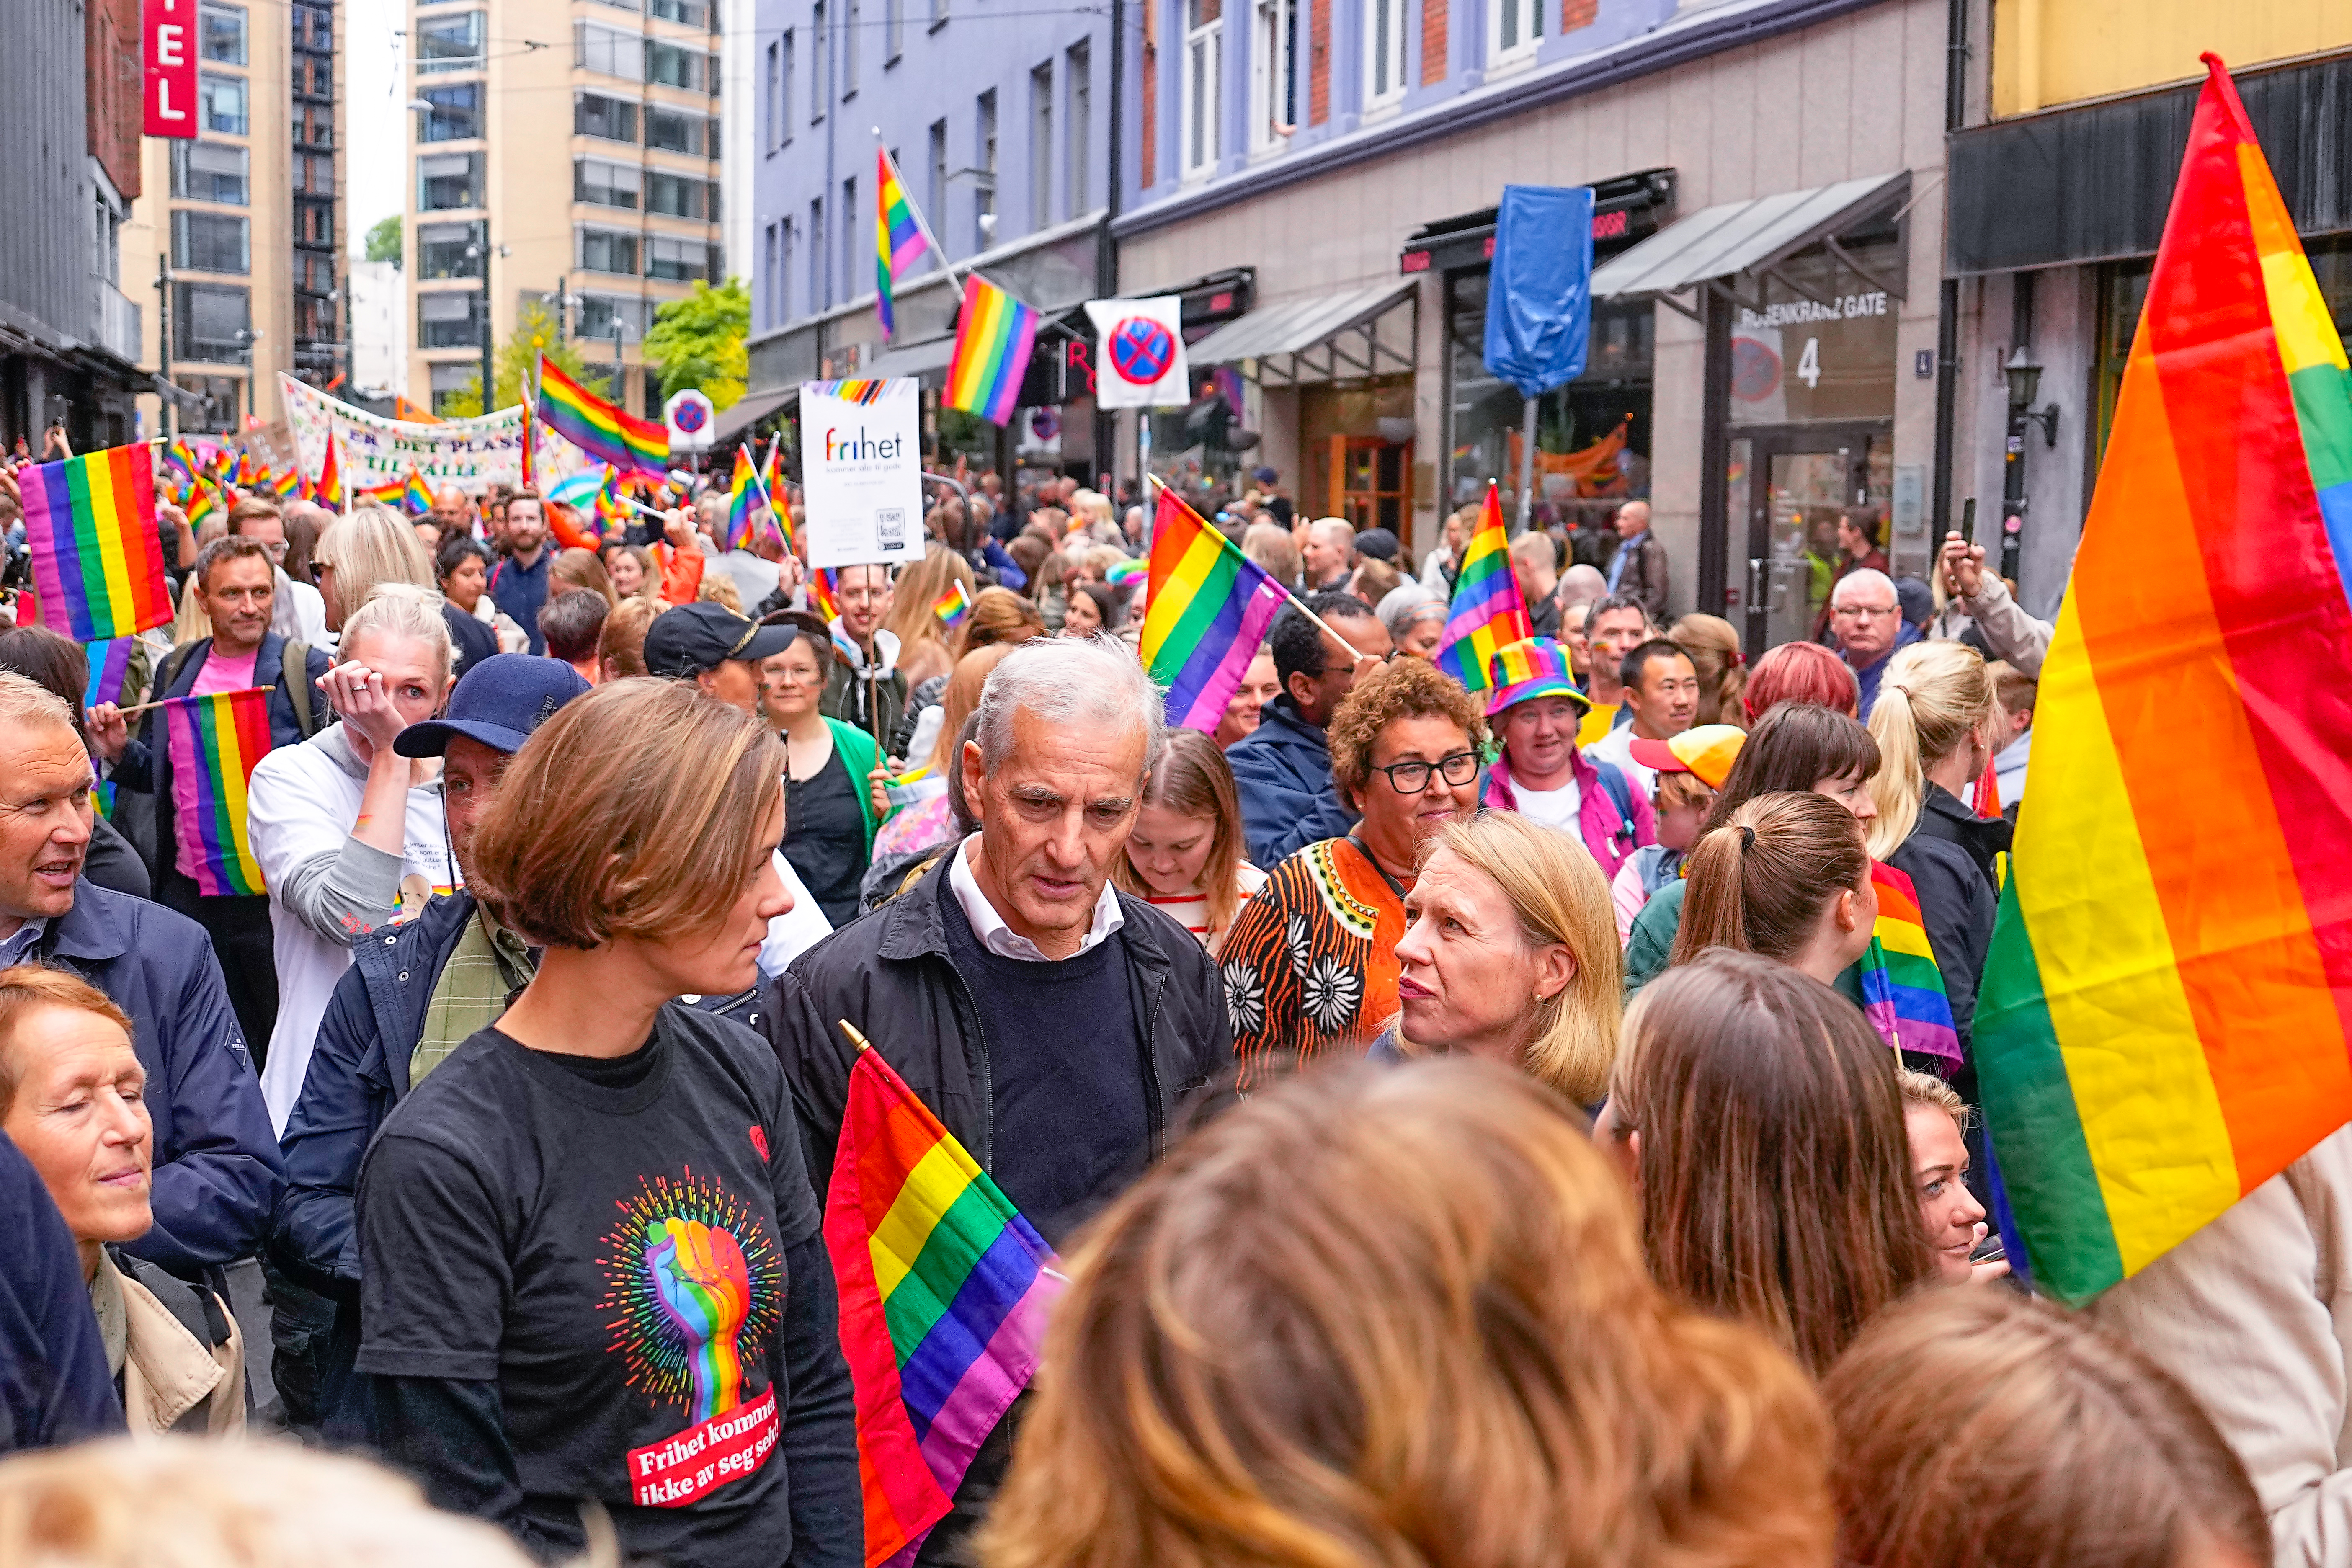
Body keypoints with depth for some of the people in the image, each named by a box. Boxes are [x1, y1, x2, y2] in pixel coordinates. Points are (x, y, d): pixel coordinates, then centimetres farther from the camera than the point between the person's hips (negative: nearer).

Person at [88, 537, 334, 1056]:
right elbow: (155, 775, 20)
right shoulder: (175, 670, 12)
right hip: (187, 893, 5)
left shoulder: (307, 669, -3)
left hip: (269, 894, -4)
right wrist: (118, 752, 1)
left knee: (277, 1042, 4)